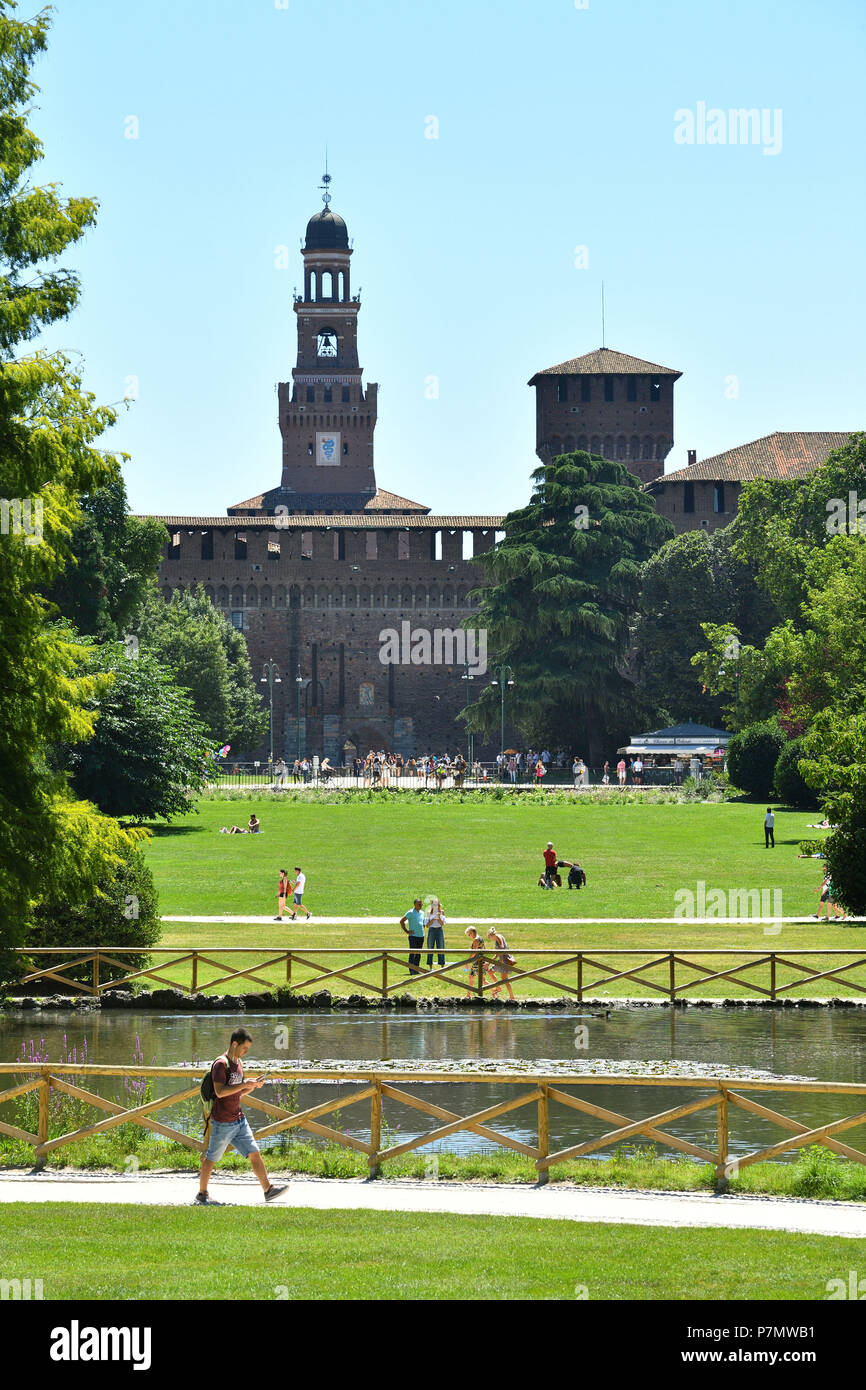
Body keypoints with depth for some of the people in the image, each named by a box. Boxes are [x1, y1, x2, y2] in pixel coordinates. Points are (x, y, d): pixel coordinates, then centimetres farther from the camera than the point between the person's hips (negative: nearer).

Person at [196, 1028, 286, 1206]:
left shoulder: (237, 1063, 14)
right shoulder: (221, 1063, -14)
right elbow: (220, 1091, -23)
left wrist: (253, 1086, 4)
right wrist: (244, 1084, -22)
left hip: (239, 1119, 8)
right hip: (222, 1122, -8)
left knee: (254, 1153, 1)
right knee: (211, 1158, 3)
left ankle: (268, 1189, 0)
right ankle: (202, 1195, 14)